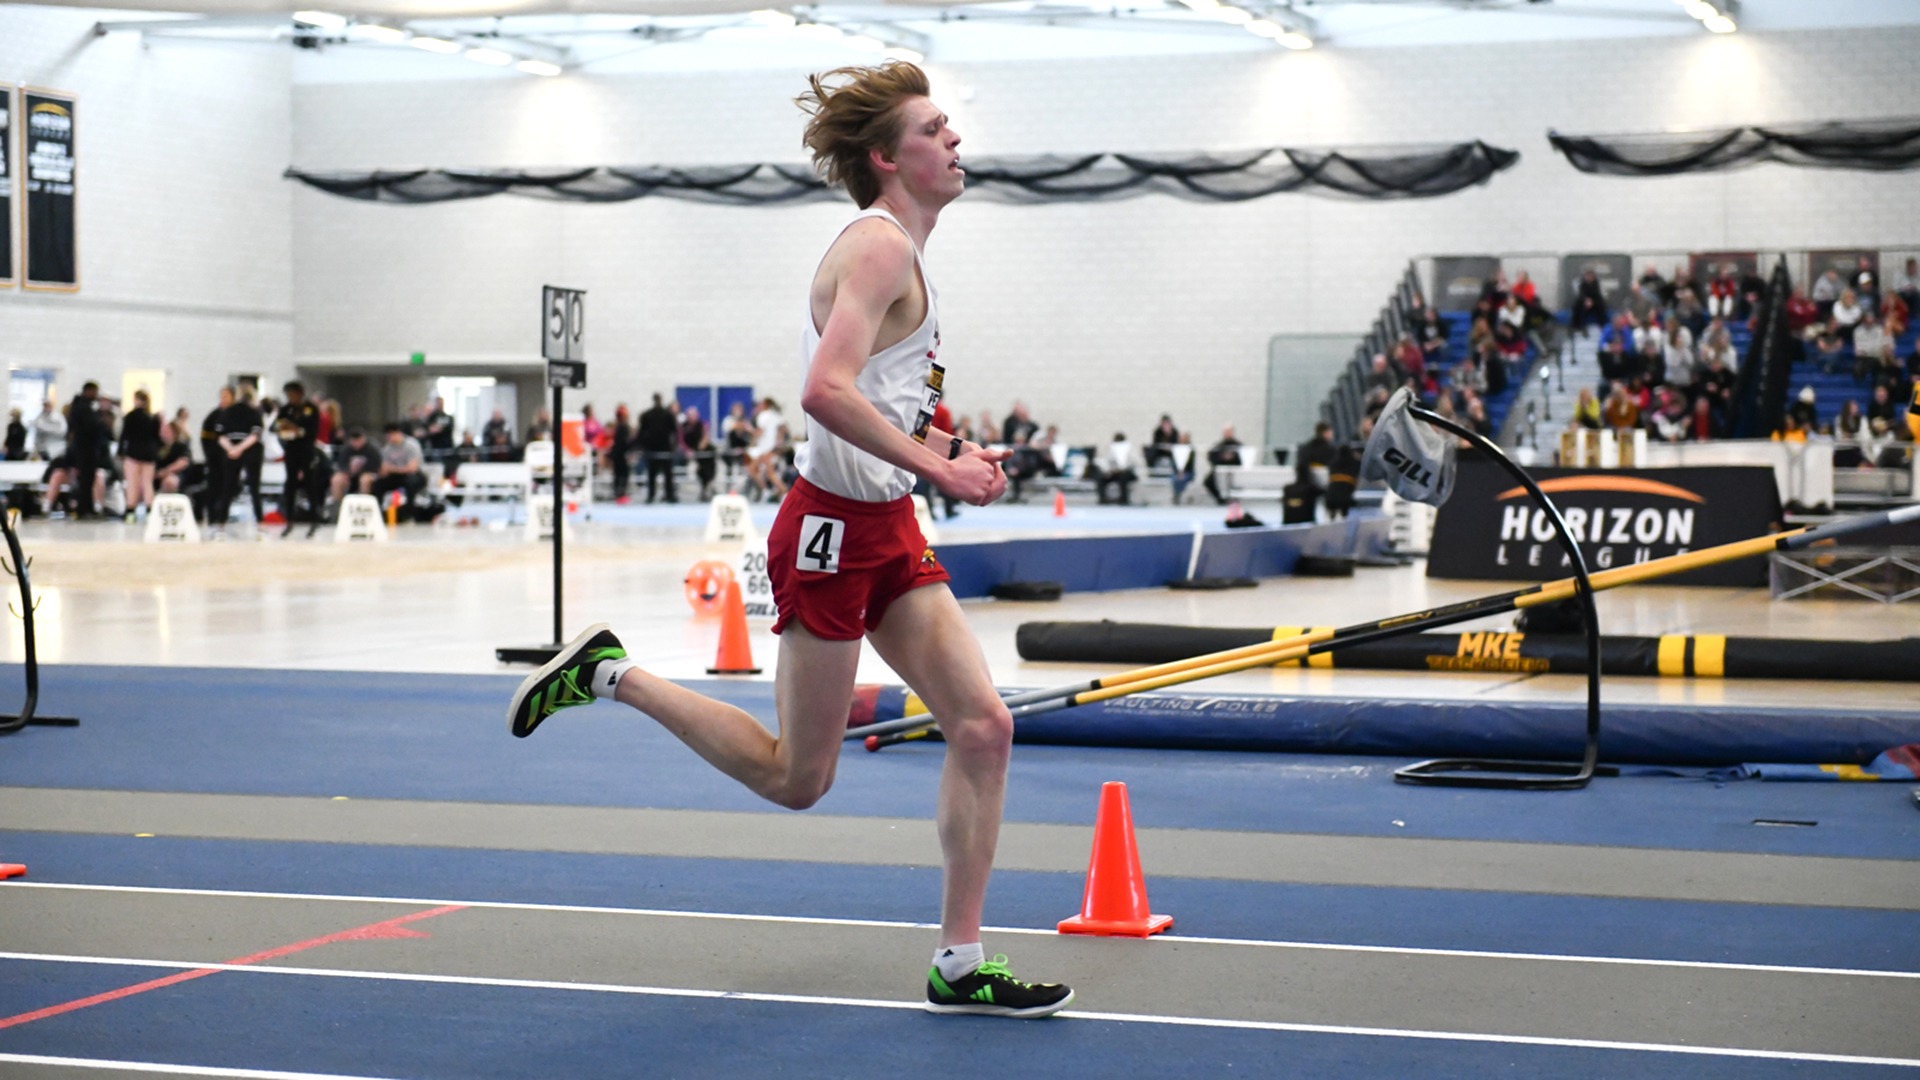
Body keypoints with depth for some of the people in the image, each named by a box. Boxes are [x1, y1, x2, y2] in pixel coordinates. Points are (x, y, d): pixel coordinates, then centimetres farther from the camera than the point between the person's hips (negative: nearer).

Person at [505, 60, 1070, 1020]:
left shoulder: (899, 253, 16)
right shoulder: (880, 246, -15)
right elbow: (826, 391, -29)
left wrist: (947, 450, 11)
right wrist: (936, 467, -27)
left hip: (888, 531, 9)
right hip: (833, 528, -9)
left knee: (983, 725, -1)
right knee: (795, 780, 2)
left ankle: (960, 965, 4)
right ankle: (610, 675, 16)